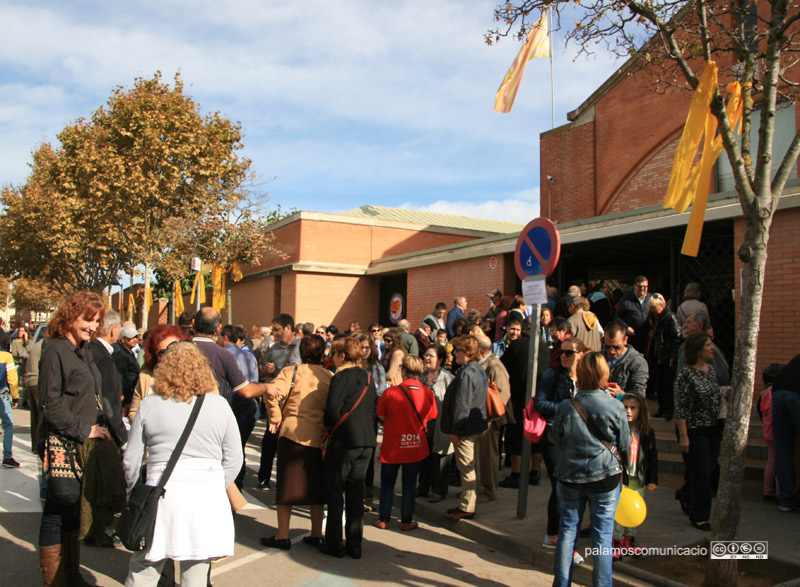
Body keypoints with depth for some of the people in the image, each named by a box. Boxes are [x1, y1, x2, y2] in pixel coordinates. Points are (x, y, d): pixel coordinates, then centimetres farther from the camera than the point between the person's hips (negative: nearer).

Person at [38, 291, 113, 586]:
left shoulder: (82, 351, 13)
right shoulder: (55, 351, -12)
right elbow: (51, 405, -17)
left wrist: (99, 427, 8)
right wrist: (84, 430, -13)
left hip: (83, 443, 8)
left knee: (74, 509, 16)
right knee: (57, 511, 1)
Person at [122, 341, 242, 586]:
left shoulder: (149, 404, 2)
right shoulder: (219, 404, 3)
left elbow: (131, 460, 6)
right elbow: (234, 460, 5)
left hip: (162, 495, 0)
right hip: (206, 499, 1)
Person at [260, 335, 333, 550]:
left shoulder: (291, 372, -5)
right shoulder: (330, 377, 4)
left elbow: (273, 392, -19)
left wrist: (275, 418, -6)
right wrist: (328, 428, 12)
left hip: (293, 433, -3)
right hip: (320, 436, 3)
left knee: (287, 485, 7)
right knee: (316, 486, 14)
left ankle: (282, 536, 13)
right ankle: (316, 534, 21)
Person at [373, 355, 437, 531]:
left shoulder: (390, 392, -17)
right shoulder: (428, 393, -9)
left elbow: (381, 416, -4)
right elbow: (431, 417, 5)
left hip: (392, 447, -2)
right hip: (416, 448, 2)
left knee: (387, 483, 15)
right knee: (409, 485, 14)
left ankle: (383, 519, 22)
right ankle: (406, 521, 19)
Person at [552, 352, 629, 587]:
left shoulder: (565, 407, -11)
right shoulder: (615, 407, -14)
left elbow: (557, 441, 3)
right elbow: (624, 445, -1)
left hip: (569, 477, 1)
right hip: (606, 478, -1)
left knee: (567, 531, 12)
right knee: (603, 535, 9)